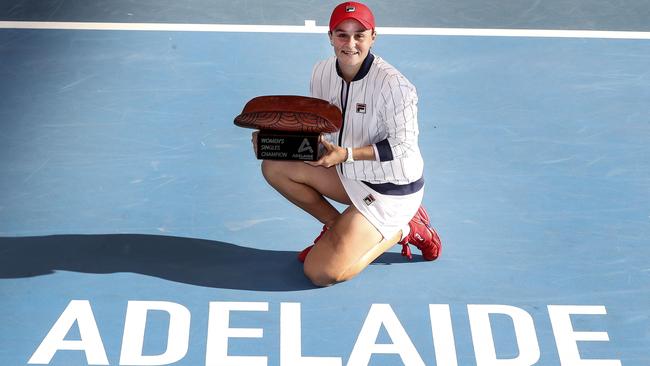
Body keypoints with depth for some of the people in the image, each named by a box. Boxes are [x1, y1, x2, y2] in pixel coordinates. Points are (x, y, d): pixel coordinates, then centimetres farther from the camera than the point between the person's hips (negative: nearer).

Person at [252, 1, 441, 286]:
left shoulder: (393, 85, -26)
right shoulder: (322, 72, -4)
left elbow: (403, 146, -21)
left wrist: (346, 154, -32)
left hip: (391, 191, -7)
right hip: (349, 175, 7)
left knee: (320, 273, -15)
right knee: (274, 167, -6)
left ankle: (400, 230, 5)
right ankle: (338, 228, 6)